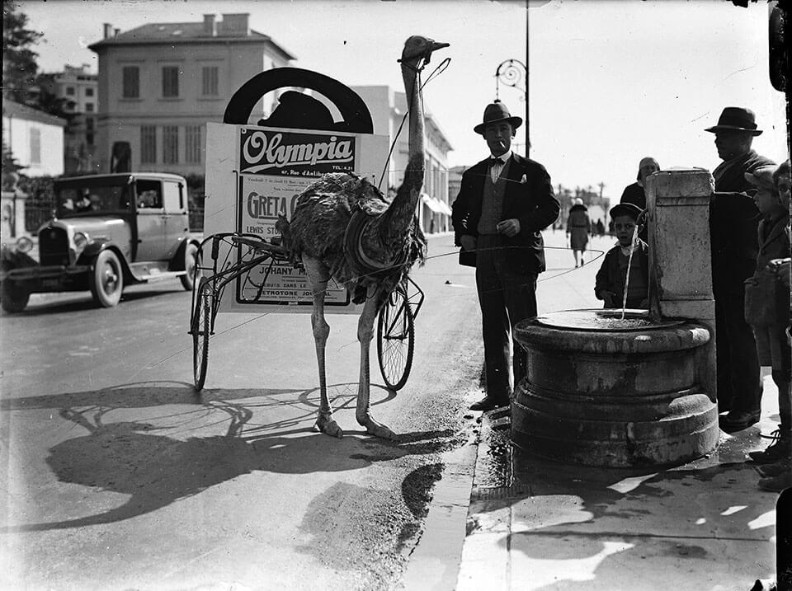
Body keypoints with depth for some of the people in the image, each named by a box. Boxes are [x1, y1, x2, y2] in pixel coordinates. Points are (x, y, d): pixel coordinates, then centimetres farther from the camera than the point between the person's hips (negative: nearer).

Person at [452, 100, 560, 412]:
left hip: (519, 254, -4)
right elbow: (459, 210, 25)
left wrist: (522, 223, -14)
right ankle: (498, 392, 12)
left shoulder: (532, 170, 7)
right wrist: (462, 234, 6)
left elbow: (551, 207, 1)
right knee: (492, 327, 6)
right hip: (484, 255, 4)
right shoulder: (473, 174, 18)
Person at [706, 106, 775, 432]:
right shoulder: (722, 169, 21)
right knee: (720, 334, 12)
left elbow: (750, 204, -24)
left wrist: (709, 197, -27)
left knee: (741, 335, -5)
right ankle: (723, 396, 22)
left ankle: (747, 406, 4)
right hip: (717, 264, 8)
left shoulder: (763, 168, -6)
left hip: (742, 264, -8)